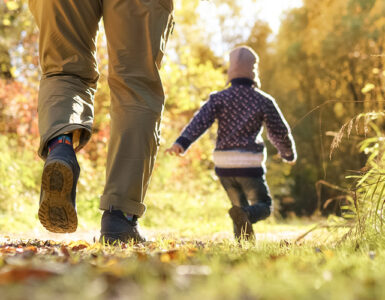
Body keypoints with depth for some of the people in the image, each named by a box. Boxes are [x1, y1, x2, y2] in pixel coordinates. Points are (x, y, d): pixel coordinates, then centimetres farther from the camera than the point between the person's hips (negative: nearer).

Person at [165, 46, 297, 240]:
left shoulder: (219, 98, 4)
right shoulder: (264, 101, 1)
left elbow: (200, 121, -12)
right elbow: (280, 132, 6)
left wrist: (182, 143, -24)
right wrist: (289, 153, 24)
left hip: (224, 165, 3)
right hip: (249, 165, -3)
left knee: (240, 204, 23)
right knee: (264, 206, 9)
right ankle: (245, 215, -24)